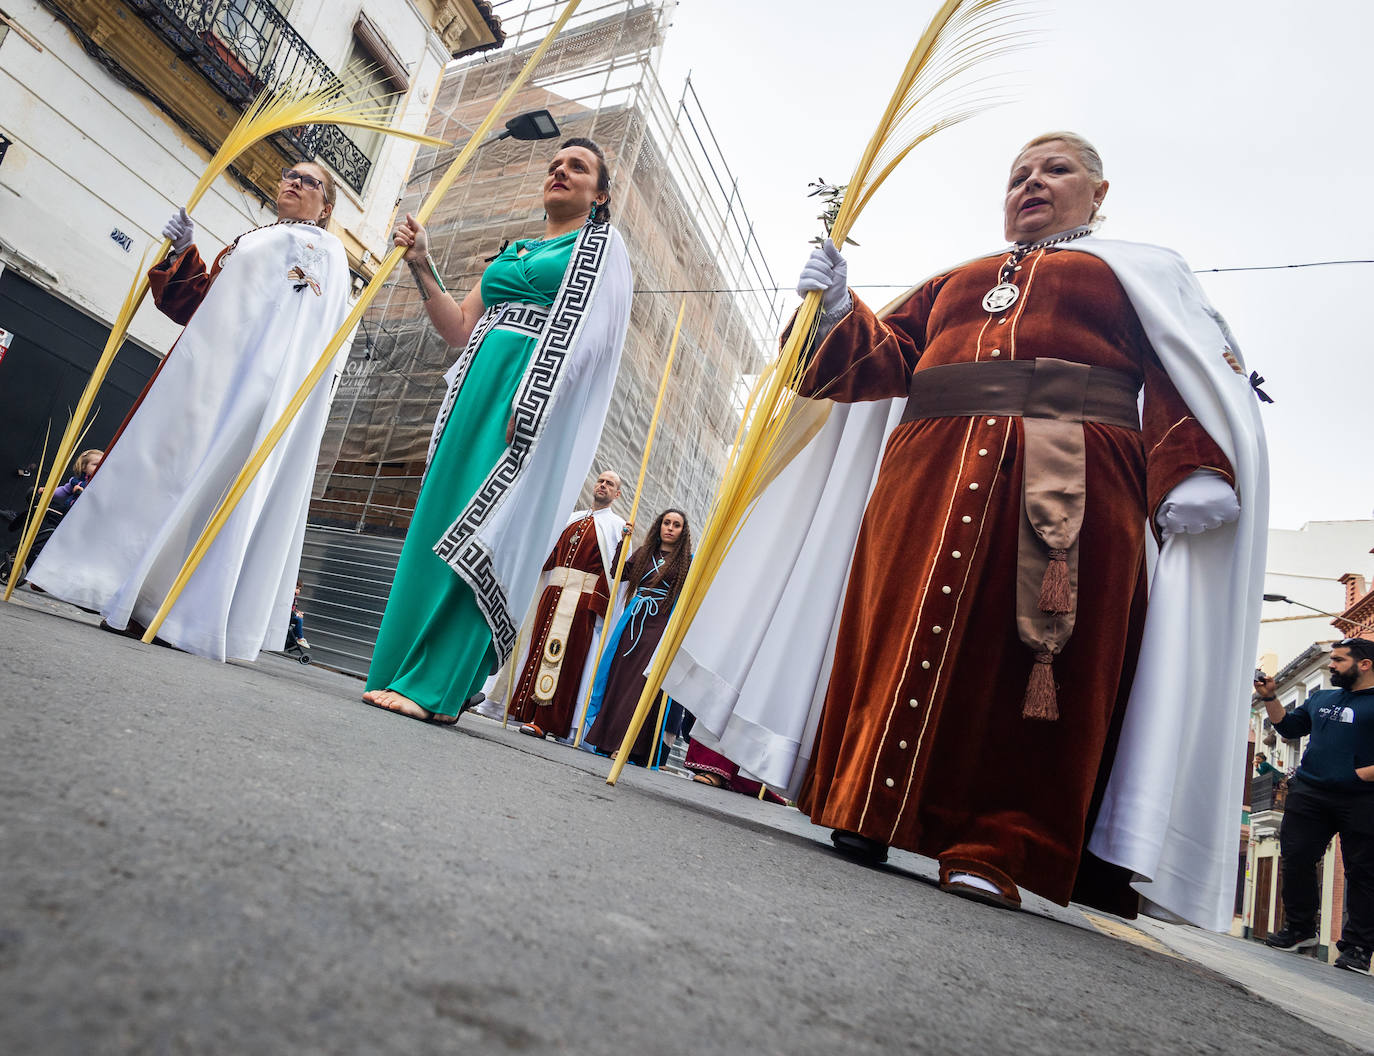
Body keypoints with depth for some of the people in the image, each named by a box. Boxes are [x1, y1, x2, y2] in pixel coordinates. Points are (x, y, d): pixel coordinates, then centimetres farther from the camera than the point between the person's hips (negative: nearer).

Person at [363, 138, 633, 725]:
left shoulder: (601, 245, 8)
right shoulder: (513, 251, 27)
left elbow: (582, 334, -9)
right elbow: (459, 329, 22)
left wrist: (529, 404, -22)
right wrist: (422, 266, 10)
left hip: (536, 395, -7)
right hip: (478, 386, 7)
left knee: (480, 529, -14)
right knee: (439, 520, 2)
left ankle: (435, 686, -12)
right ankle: (400, 672, 9)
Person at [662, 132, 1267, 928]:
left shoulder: (1138, 271, 21)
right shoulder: (952, 282, 31)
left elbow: (1190, 375, 7)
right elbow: (884, 359, 21)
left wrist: (1192, 471, -11)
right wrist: (839, 311, 2)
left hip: (1072, 481, -2)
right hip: (930, 472, 3)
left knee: (1033, 661, -10)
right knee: (904, 637, -5)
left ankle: (998, 850, -4)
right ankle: (868, 809, 3)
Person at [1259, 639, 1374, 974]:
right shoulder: (1321, 699, 17)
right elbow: (1288, 726, 25)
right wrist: (1269, 698, 13)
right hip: (1310, 793, 6)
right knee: (1296, 859, 4)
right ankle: (1300, 928, 18)